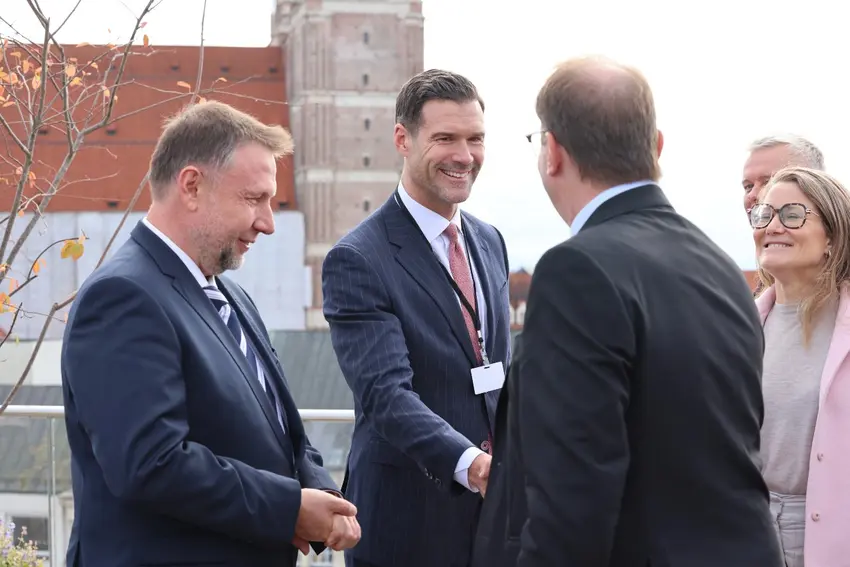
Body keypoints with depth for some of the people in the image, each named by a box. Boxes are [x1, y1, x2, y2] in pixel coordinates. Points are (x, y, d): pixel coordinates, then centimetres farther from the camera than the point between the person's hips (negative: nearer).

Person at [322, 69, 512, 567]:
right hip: (408, 523, -6)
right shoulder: (358, 260, -13)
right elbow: (386, 392, -23)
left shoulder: (490, 242, 10)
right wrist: (470, 464, -36)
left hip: (493, 513, 6)